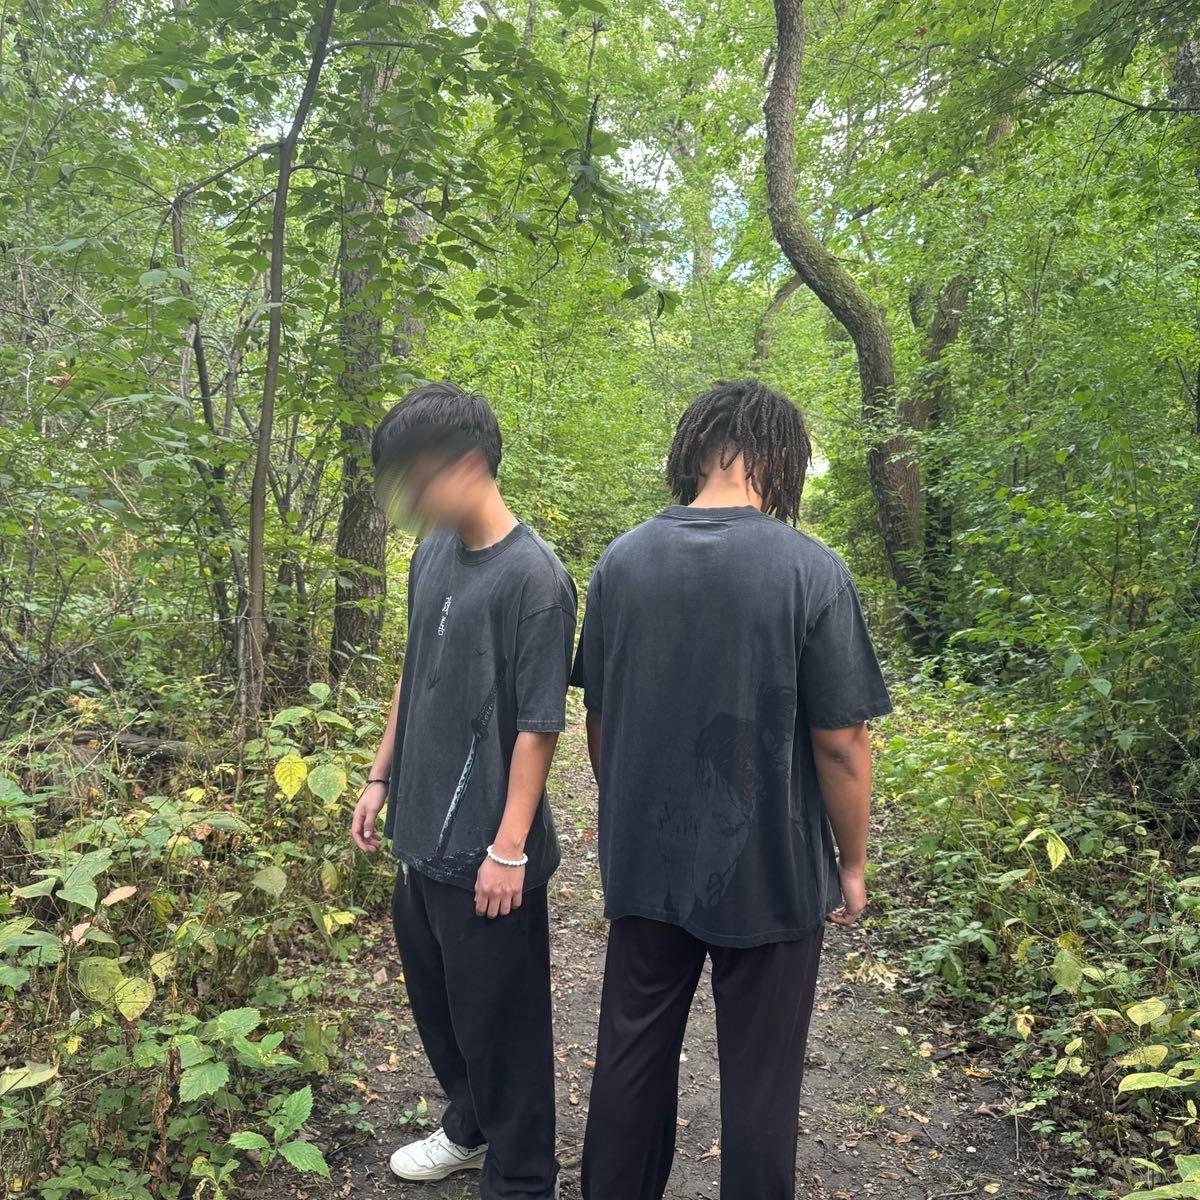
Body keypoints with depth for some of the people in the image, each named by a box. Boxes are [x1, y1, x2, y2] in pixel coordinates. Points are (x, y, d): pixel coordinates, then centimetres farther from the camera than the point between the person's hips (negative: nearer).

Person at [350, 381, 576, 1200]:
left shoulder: (533, 577, -18)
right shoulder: (431, 557, 5)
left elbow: (538, 726, -18)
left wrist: (509, 848, -17)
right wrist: (382, 778, 16)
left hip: (484, 852, -8)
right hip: (422, 835, 8)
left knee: (501, 1022, 8)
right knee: (435, 999, 23)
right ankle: (469, 1127, 47)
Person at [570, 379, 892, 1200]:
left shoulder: (621, 561, -3)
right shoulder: (810, 570, -16)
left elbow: (598, 722, 5)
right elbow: (841, 741, -14)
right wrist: (852, 862, 1)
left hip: (645, 867, 4)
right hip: (771, 876, -3)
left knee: (633, 1060, 20)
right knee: (759, 1084, 14)